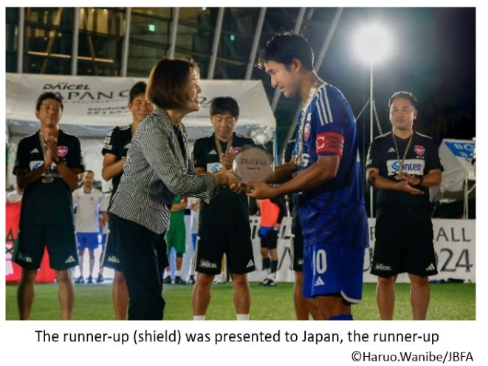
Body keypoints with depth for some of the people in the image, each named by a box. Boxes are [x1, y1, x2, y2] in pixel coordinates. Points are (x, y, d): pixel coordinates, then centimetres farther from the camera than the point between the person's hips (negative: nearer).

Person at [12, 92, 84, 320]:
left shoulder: (71, 143, 4)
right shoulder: (26, 144, 7)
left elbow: (73, 183, -2)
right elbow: (21, 183, -1)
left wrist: (57, 159, -15)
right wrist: (45, 163, -14)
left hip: (61, 217, -1)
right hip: (32, 217, 1)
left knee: (63, 274, 0)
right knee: (28, 274, 3)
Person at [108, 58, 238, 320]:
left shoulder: (178, 128, 9)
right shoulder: (153, 128, -19)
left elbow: (188, 179, 5)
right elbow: (176, 182, -24)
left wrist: (224, 182, -9)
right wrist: (219, 179, -12)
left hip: (155, 223, 9)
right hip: (133, 222, -9)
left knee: (148, 300, 11)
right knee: (148, 300, -10)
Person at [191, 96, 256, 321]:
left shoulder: (246, 145, 5)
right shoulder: (202, 145, 4)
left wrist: (233, 167, -23)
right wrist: (225, 172, -17)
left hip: (239, 220, 1)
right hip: (211, 220, -1)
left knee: (240, 277, 4)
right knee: (204, 277, 0)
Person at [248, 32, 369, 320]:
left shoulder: (326, 100, -12)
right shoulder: (311, 106, 18)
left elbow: (327, 168, -20)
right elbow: (302, 164, 22)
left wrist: (273, 191, -13)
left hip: (334, 222, -10)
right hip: (322, 222, 10)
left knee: (332, 303, -14)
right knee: (324, 302, 11)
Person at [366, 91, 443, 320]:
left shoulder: (427, 145, 10)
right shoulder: (379, 144, 7)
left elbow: (436, 177, 3)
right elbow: (372, 177, -4)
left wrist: (417, 181, -18)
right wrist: (399, 186, -20)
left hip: (419, 219, 1)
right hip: (388, 219, -1)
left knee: (420, 277, 1)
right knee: (386, 277, 1)